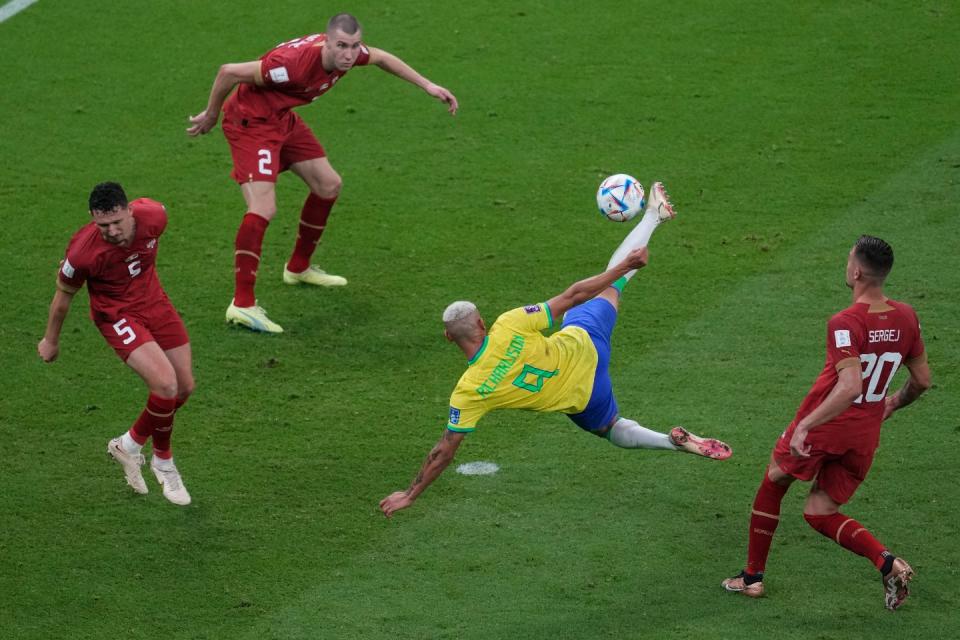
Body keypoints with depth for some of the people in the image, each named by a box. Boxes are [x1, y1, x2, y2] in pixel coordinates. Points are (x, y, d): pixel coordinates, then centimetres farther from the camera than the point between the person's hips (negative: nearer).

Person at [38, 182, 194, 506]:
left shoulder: (153, 215, -22)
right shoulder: (83, 252, -30)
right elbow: (63, 297, -11)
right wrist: (50, 341, 5)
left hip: (153, 301, 6)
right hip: (116, 315, -6)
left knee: (184, 387, 8)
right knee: (165, 384, -22)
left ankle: (131, 444, 30)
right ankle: (163, 462, 2)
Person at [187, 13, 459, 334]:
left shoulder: (347, 51, -12)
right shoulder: (297, 62, -36)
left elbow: (381, 57, 14)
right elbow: (229, 72, -29)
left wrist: (427, 85, 13)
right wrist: (211, 115, -12)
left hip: (283, 118, 9)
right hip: (250, 121, -9)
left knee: (328, 185, 16)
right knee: (263, 208, -21)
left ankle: (298, 268, 35)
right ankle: (242, 304, -19)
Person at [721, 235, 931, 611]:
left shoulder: (845, 324, -21)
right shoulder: (906, 318, -1)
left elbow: (850, 386, -32)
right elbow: (923, 380, 9)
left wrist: (805, 425, -29)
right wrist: (896, 403, 29)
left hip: (823, 426, -5)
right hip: (865, 436, 5)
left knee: (773, 485, 21)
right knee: (819, 513, 16)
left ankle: (753, 576, 30)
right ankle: (887, 562, -9)